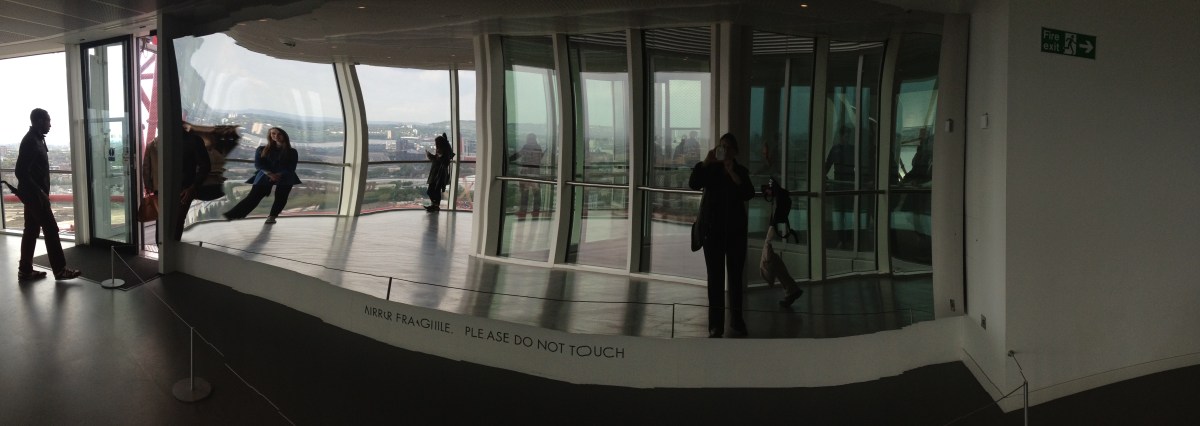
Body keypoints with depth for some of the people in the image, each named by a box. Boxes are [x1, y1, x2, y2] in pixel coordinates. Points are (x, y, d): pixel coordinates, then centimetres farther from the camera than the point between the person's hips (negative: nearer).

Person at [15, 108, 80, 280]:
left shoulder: (36, 139, 13)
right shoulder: (30, 141, -18)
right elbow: (21, 172, -23)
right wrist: (39, 192, -22)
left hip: (33, 194, 10)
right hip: (34, 194, -10)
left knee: (31, 231, 12)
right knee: (51, 230, -6)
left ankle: (25, 270, 17)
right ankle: (60, 270, -2)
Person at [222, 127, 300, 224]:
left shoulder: (292, 152, 8)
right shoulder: (262, 150, 13)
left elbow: (291, 168, 0)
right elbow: (258, 164, 2)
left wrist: (279, 174, -16)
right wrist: (270, 174, -15)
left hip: (285, 178, 1)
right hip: (265, 177, -1)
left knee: (281, 197, -10)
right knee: (254, 196, -12)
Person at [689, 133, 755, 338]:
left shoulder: (741, 171, 5)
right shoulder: (710, 170, 4)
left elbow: (748, 194, -11)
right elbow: (693, 184, -13)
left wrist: (732, 173, -17)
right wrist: (706, 161, -20)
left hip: (735, 231, 1)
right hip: (713, 230, -1)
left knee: (735, 276, 6)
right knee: (715, 277, -1)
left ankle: (737, 321, 14)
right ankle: (716, 324, 0)